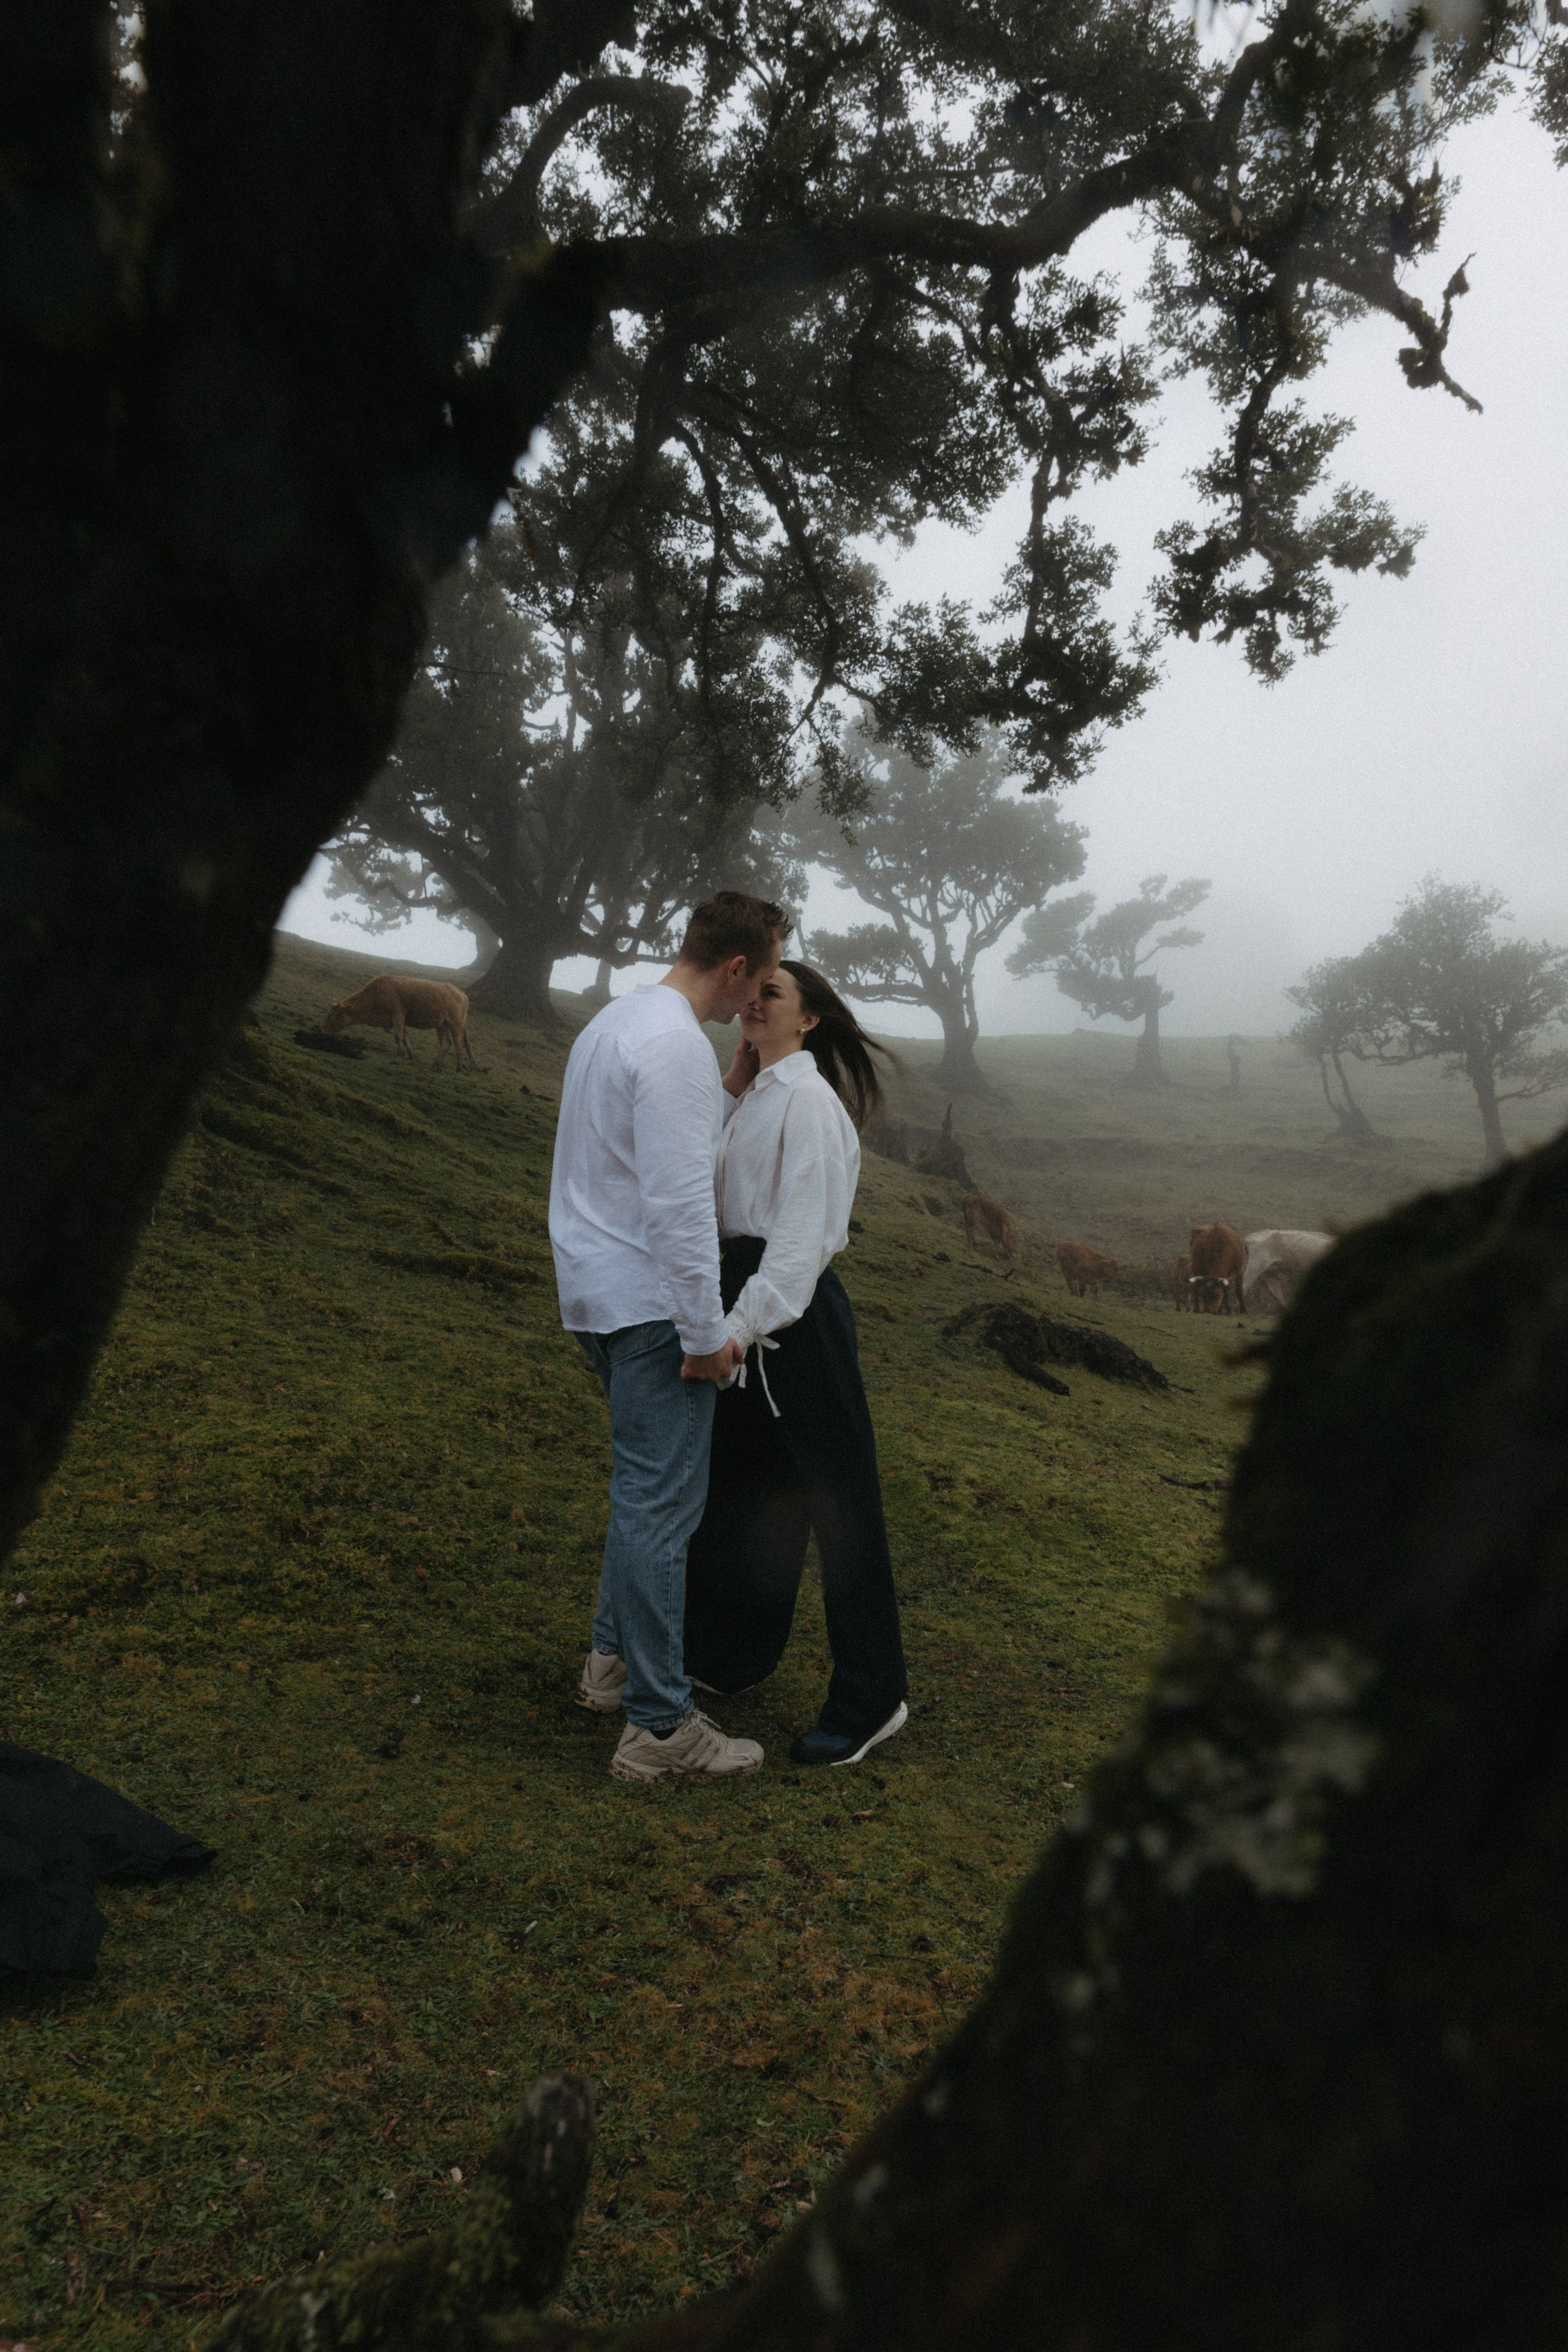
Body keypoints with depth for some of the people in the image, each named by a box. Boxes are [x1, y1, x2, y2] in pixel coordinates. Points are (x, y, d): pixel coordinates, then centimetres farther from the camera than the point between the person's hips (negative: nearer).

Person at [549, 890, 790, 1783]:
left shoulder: (615, 1019, 13)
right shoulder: (678, 1048, -20)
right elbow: (678, 1204, -24)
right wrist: (706, 1331, -19)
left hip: (599, 1291, 10)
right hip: (650, 1302, -10)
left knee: (645, 1485, 21)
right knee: (662, 1502, -5)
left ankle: (614, 1660, 31)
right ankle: (660, 1727, 2)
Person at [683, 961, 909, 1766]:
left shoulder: (809, 1099, -13)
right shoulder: (755, 1094, 14)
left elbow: (801, 1232, -20)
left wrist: (743, 1326, -26)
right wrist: (729, 1090, 3)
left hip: (795, 1309, -9)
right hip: (744, 1291, 9)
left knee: (836, 1499, -1)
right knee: (736, 1481, 19)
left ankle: (871, 1699, 10)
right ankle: (731, 1652, 38)